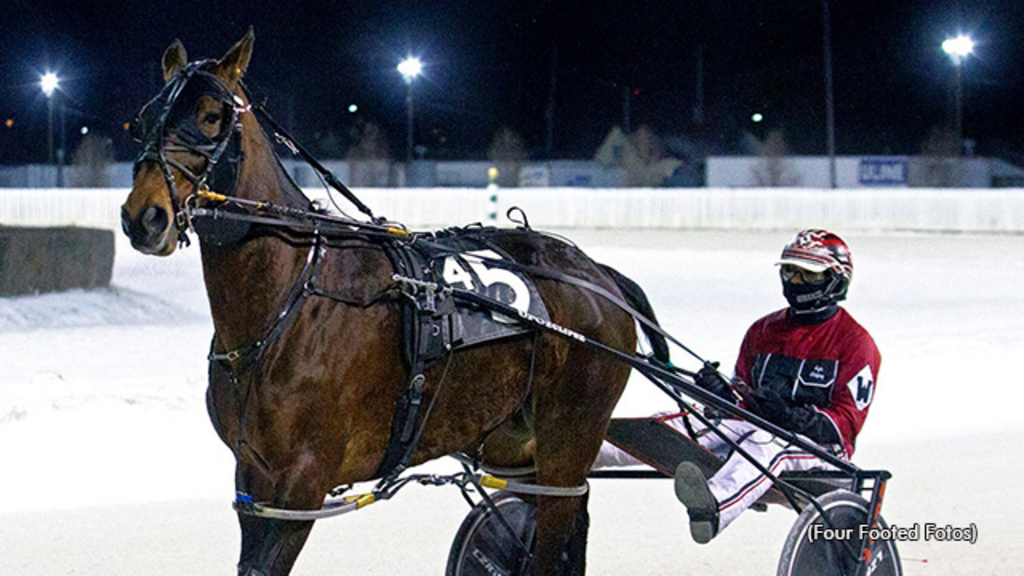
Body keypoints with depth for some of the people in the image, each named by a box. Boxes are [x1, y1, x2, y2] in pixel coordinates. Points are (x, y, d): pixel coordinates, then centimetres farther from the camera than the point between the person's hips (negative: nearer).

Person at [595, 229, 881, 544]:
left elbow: (847, 422, -8)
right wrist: (722, 394, -6)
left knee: (764, 443, -40)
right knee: (680, 425, -16)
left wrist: (793, 417, -25)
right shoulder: (763, 331, 20)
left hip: (819, 448, -6)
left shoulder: (854, 341, 1)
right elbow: (742, 400, 19)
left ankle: (715, 505, -71)